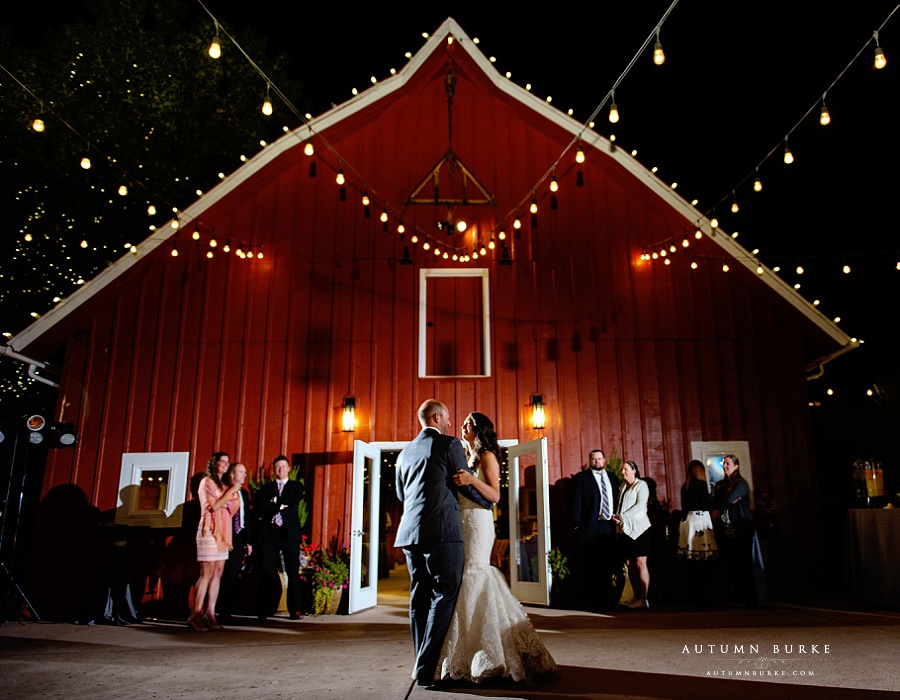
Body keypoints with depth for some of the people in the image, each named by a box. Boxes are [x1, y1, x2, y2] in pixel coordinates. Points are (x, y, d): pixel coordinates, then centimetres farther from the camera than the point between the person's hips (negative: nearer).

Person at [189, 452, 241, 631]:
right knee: (207, 573, -10)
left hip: (222, 533, 7)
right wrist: (230, 492, -8)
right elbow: (213, 506, -12)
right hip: (209, 531, -7)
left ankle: (210, 613, 4)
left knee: (218, 573, 2)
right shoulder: (206, 482, -1)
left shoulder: (223, 485, 21)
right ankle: (195, 615, -7)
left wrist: (223, 502, -8)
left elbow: (234, 506, 11)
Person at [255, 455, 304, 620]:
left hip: (289, 532, -1)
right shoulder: (266, 487, 16)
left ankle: (295, 609, -2)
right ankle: (264, 610, 6)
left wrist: (274, 502, -1)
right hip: (269, 532, 1)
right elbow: (259, 506, -1)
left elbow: (293, 502, -5)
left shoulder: (296, 487, 14)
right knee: (266, 572, -1)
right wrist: (281, 506, -7)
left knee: (293, 571, -4)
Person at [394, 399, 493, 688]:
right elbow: (466, 484, -1)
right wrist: (488, 502, 17)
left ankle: (423, 664, 17)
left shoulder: (405, 452, 15)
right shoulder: (449, 444, -4)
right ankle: (427, 668, -4)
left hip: (410, 532, 7)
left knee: (420, 597, 12)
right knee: (444, 597, -2)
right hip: (442, 531, -7)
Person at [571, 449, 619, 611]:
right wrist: (577, 525, -9)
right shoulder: (581, 478, 0)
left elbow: (617, 500, 15)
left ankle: (606, 600, 20)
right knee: (591, 568, 0)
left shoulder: (612, 477, 15)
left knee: (608, 566, 10)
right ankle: (591, 602, 8)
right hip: (590, 528, -5)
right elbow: (576, 502, -4)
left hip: (609, 526, 5)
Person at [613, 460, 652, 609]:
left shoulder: (641, 485, -1)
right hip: (626, 529, 7)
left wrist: (622, 516, -14)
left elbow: (640, 505, -12)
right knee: (629, 564, 4)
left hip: (638, 528, -6)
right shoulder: (622, 487, 19)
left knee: (640, 563, -8)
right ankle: (636, 597, 10)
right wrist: (616, 516, -1)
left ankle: (643, 599, -5)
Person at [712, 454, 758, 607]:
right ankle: (739, 598, 13)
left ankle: (750, 599, 3)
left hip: (741, 530, -6)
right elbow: (715, 504, 5)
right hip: (726, 530, 6)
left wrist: (720, 504, 0)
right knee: (731, 565, 6)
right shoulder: (720, 485, 15)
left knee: (744, 565, -4)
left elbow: (728, 500, -18)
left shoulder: (741, 484, -5)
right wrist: (730, 501, -8)